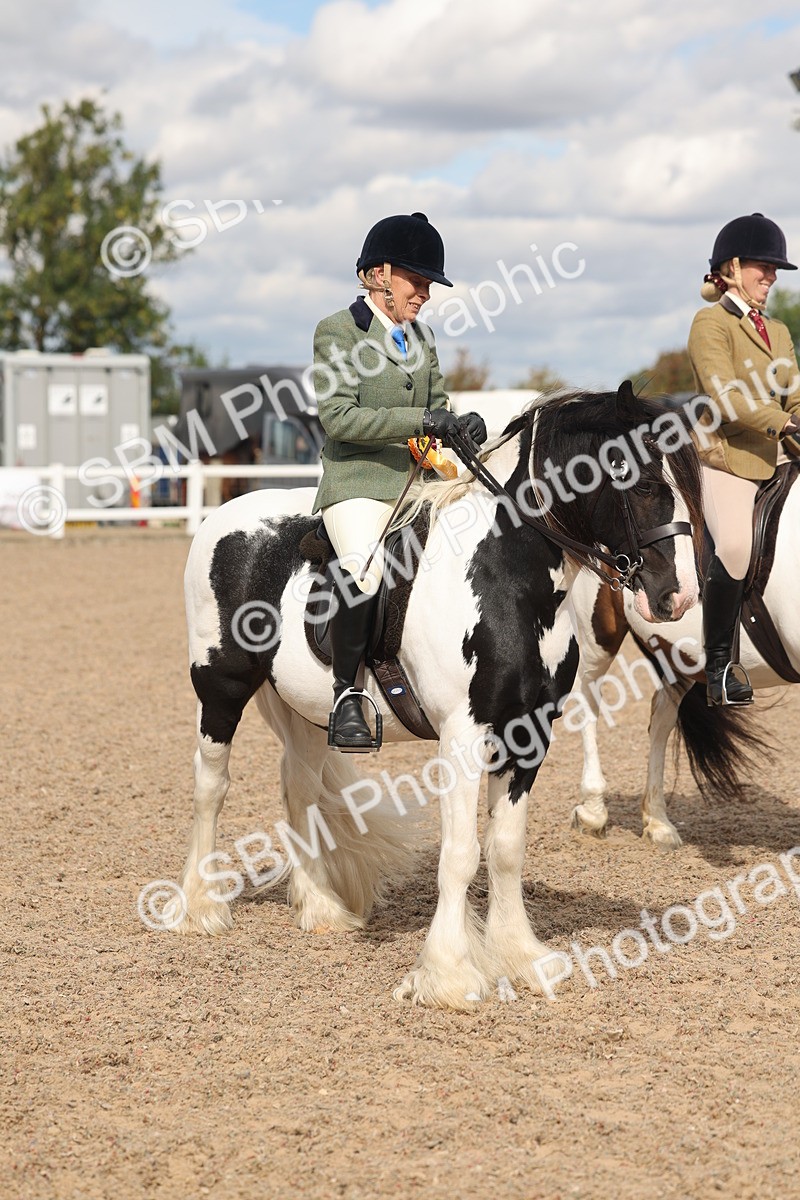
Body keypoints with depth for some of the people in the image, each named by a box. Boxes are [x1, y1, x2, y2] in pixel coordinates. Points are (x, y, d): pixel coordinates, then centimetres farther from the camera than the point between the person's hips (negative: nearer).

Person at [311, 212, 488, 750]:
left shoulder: (420, 335, 18)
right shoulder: (338, 331, -3)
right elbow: (340, 418, -13)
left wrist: (460, 424, -1)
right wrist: (420, 421, -20)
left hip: (419, 480, 7)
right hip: (357, 482, -7)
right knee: (364, 571, -32)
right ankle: (346, 696, -17)